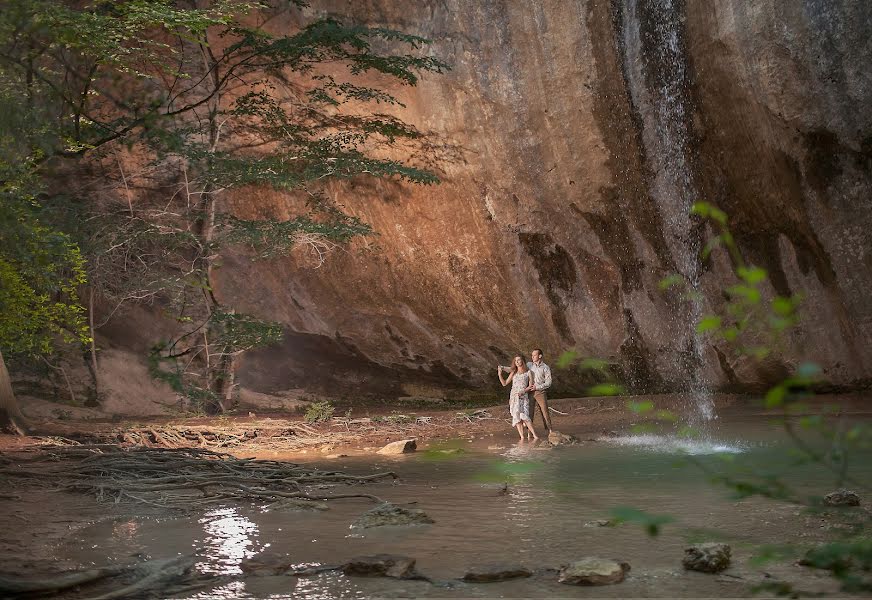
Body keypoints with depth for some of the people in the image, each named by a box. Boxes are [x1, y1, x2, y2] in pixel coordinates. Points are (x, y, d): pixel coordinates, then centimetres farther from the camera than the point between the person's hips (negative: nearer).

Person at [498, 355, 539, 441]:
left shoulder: (528, 372, 5)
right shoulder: (513, 373, 13)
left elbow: (531, 385, 2)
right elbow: (504, 383, 15)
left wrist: (523, 391, -12)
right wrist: (500, 374, 1)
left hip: (523, 397, -3)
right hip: (514, 397, 3)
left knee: (524, 416, -18)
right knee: (516, 416, -7)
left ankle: (535, 436, -16)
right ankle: (522, 437, -7)